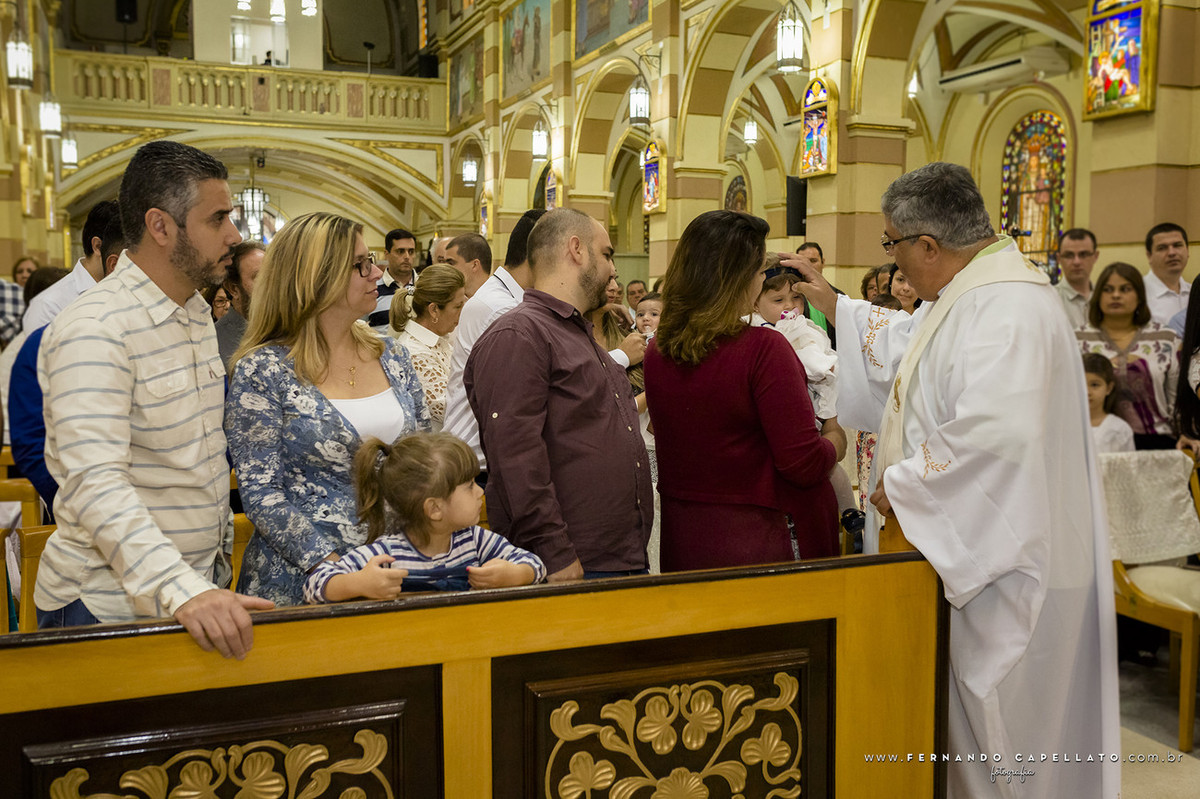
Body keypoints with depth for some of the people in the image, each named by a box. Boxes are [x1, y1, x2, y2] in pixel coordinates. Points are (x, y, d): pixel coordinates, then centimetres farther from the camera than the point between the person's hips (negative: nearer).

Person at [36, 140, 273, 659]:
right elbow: (95, 483, -30)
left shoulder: (198, 312, 9)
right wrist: (181, 591, -39)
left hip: (198, 585, 8)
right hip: (108, 606, -8)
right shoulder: (94, 330, -19)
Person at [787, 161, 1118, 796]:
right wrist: (831, 304, 29)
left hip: (1000, 565, -10)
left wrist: (902, 485, -23)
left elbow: (995, 434, -36)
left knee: (991, 725, 6)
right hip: (964, 548, 10)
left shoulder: (1008, 310, -25)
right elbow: (906, 345, 29)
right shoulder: (966, 296, 9)